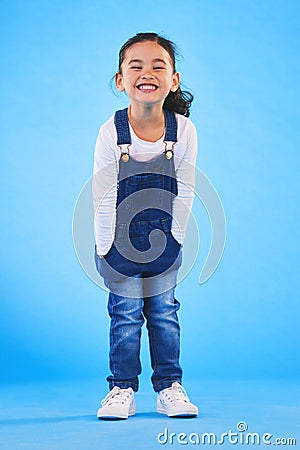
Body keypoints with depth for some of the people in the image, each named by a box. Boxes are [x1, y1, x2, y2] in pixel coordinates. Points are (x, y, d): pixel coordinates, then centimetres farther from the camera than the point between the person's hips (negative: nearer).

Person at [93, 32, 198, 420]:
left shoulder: (183, 130, -13)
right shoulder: (112, 131, -17)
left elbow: (185, 192, -5)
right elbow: (103, 196, -13)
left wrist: (174, 238, -4)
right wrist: (106, 249, -12)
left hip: (164, 238, 1)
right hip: (120, 238, -1)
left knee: (164, 312, 8)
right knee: (125, 313, 5)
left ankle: (169, 386, 20)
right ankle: (122, 388, 17)